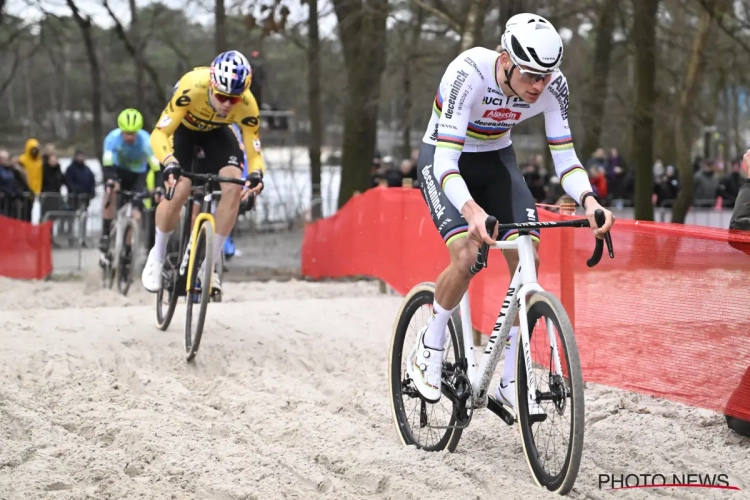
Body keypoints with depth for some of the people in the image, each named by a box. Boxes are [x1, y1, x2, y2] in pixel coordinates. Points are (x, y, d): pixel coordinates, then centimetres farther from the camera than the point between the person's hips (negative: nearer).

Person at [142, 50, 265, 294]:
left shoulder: (247, 106, -33)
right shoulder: (192, 87, -41)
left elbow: (254, 153, -23)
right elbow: (159, 134, -38)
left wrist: (256, 174, -46)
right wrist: (170, 164, -56)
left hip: (216, 131, 2)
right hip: (182, 128, -2)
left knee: (234, 187, -21)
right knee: (178, 191, -23)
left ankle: (210, 265, -8)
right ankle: (157, 256, 5)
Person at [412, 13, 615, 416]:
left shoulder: (552, 85, -22)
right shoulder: (468, 73, -35)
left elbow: (565, 158, -16)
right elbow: (445, 162, -40)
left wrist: (588, 200, -37)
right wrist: (472, 211, -57)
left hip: (496, 160, 4)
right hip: (443, 159, -4)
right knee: (466, 257, -26)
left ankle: (510, 381, -2)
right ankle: (427, 354, -1)